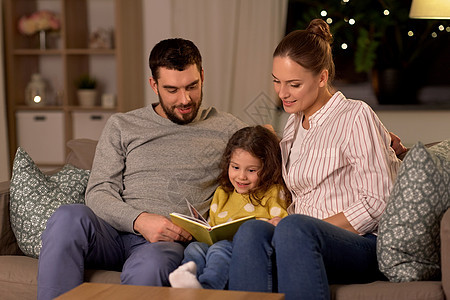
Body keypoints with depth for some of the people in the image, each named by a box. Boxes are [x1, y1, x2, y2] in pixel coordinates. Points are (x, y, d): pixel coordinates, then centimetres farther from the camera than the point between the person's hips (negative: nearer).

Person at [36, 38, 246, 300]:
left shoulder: (226, 128, 16)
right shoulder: (122, 126, 17)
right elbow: (98, 193, 8)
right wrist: (139, 220, -14)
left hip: (171, 240, -2)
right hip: (115, 231, 2)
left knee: (149, 265, -40)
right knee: (68, 217, -33)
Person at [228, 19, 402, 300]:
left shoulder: (356, 116, 0)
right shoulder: (294, 124, 22)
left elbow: (377, 203, -7)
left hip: (364, 245, -5)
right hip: (298, 244, 5)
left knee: (294, 227, -39)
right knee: (252, 230, -30)